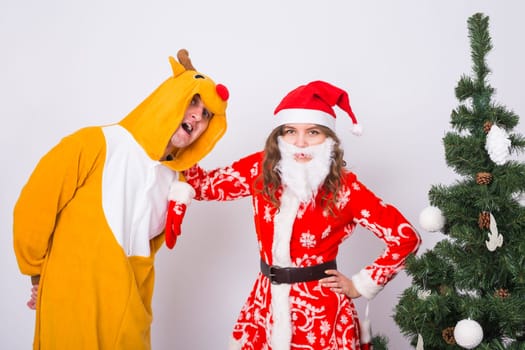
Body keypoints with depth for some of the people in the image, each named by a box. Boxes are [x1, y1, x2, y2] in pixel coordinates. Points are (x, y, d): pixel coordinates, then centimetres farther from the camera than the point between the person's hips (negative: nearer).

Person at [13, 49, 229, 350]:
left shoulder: (175, 182, 5)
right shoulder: (97, 144, -12)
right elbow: (33, 208, -8)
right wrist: (41, 276, 1)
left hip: (129, 309, 6)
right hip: (74, 304, -5)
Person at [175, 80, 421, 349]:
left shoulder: (344, 188, -12)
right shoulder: (261, 169, -3)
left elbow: (405, 237, -8)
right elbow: (202, 185, 6)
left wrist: (359, 286, -6)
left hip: (320, 311, -3)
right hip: (266, 304, 4)